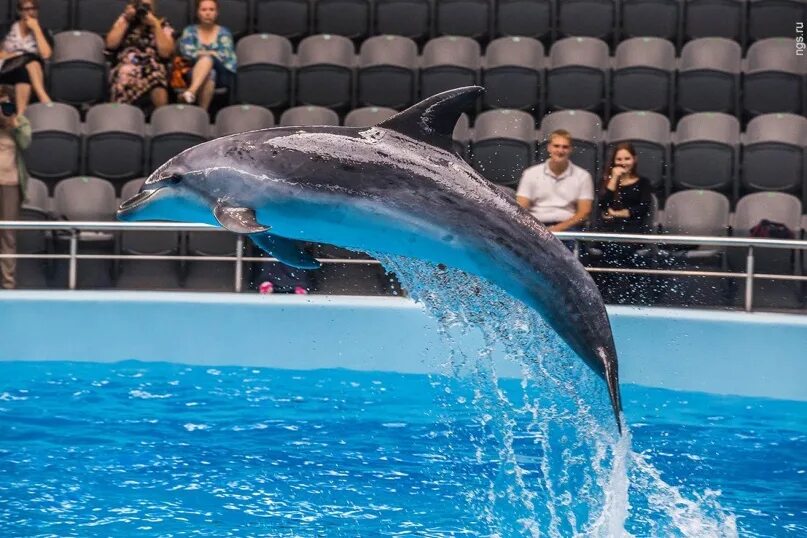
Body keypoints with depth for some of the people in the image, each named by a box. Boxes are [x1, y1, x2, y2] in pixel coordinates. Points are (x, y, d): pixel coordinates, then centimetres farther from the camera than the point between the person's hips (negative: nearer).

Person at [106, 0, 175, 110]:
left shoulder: (163, 25, 15)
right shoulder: (124, 20, 19)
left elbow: (165, 52, 0)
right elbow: (111, 44, 5)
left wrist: (155, 25, -1)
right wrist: (126, 20, 3)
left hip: (153, 69, -1)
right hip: (126, 67, 1)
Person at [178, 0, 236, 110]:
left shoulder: (223, 33, 14)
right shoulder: (189, 31, 15)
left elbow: (225, 56, 0)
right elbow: (186, 52, -2)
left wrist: (204, 54, -4)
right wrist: (212, 53, -7)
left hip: (223, 75, 0)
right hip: (194, 73, 0)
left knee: (207, 59, -36)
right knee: (209, 73, -38)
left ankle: (191, 92, -59)